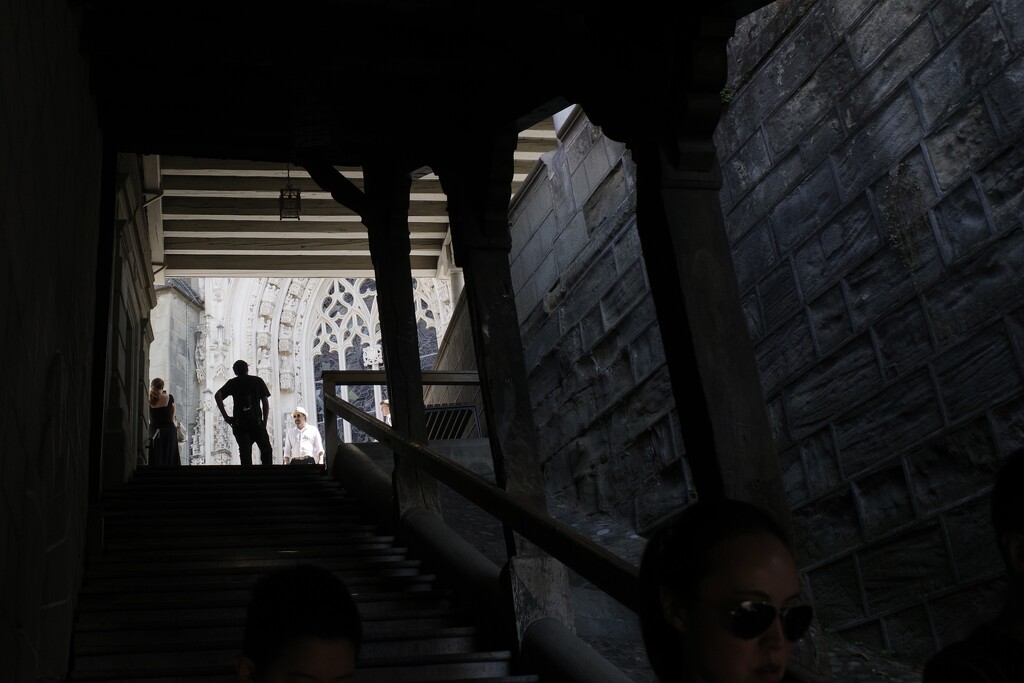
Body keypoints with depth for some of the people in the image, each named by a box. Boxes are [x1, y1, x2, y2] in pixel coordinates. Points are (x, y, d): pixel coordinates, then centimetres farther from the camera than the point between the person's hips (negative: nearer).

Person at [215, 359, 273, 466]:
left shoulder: (232, 383, 10)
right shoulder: (258, 380, 8)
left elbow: (217, 395, -6)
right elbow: (265, 402, 2)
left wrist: (225, 416, -5)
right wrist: (265, 422, 7)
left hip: (239, 423, 1)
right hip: (257, 422, -1)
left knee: (245, 453, 1)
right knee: (266, 450, 11)